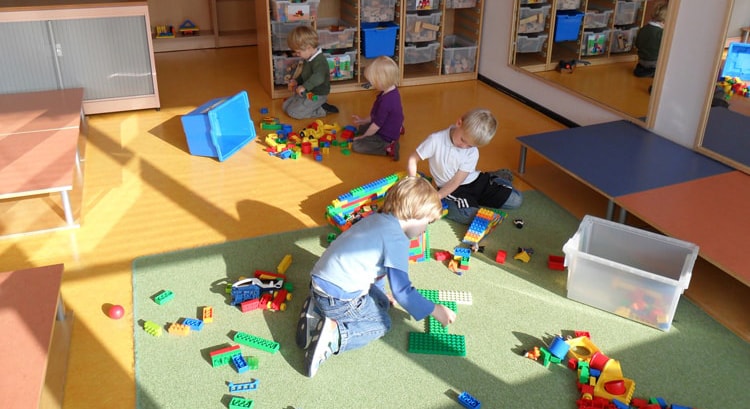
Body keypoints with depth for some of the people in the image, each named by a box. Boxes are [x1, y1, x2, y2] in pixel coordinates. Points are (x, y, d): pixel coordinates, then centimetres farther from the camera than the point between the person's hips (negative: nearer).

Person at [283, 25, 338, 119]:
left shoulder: (319, 61, -26)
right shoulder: (308, 59, 6)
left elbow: (319, 77, -46)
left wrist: (304, 86, -47)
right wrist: (296, 81, 10)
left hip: (317, 95, -11)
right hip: (306, 92, 11)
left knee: (294, 112, -15)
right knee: (285, 106, 14)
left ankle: (322, 110, -4)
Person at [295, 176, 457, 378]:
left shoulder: (374, 219, 11)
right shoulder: (397, 240, -16)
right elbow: (402, 292, -13)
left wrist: (380, 294, 33)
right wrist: (435, 310, -1)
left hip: (319, 283, 8)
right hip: (339, 299, -8)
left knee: (381, 303, 23)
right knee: (382, 323, 13)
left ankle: (317, 311, 13)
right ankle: (334, 334, -10)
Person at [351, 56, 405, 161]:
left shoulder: (386, 101, -34)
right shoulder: (392, 91, -3)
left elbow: (377, 124, -24)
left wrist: (363, 137, -9)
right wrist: (364, 120, 15)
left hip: (386, 137, -10)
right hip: (390, 129, 10)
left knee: (356, 145, -13)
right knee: (361, 128, 28)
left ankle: (387, 148, -13)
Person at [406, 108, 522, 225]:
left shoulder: (472, 152, -13)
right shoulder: (436, 140, -19)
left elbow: (456, 182, -15)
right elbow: (413, 160, -10)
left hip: (474, 181, 3)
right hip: (452, 191, -3)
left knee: (516, 199, -6)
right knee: (468, 215, -36)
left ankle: (495, 178, 21)